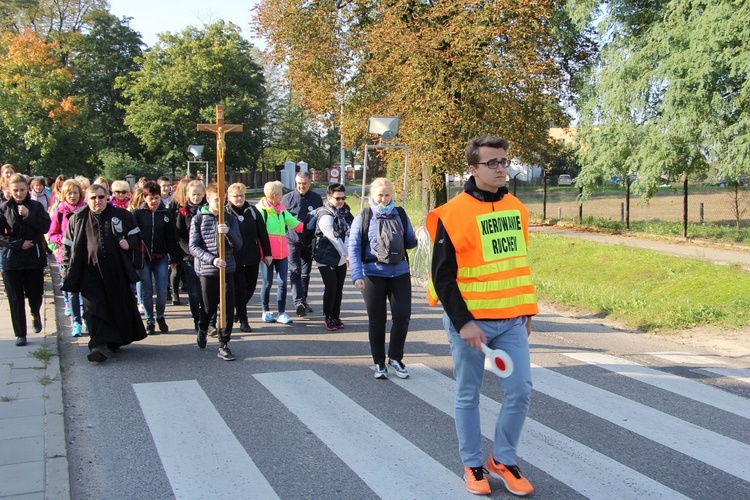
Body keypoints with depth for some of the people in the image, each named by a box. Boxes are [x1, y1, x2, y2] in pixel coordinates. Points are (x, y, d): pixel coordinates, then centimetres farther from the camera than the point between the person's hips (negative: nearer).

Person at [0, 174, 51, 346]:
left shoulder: (36, 206, 1)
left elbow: (45, 227, -10)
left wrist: (28, 215, -19)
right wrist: (18, 244, -13)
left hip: (34, 258, 0)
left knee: (35, 294, 6)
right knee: (15, 299, 4)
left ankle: (36, 315, 39)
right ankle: (20, 334, 14)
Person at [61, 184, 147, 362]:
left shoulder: (121, 215, 5)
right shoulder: (77, 219, 6)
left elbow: (135, 234, 14)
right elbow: (68, 246, 10)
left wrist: (129, 243, -9)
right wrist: (68, 271, 3)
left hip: (117, 271, 1)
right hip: (91, 272, -1)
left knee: (120, 305, 10)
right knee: (95, 308, -8)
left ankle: (115, 341, 28)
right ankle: (99, 346, -12)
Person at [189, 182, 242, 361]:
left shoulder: (230, 219, 4)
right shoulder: (198, 219, -1)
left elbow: (238, 244, -1)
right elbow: (193, 247, -6)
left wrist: (228, 232, -21)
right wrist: (212, 259, -20)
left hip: (227, 269, 2)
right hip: (207, 271, -1)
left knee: (228, 309, -2)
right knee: (210, 307, 9)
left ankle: (223, 345, 9)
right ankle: (203, 329, 41)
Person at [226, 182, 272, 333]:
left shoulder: (252, 211, 4)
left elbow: (262, 233, 5)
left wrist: (267, 253, 3)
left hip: (252, 258, 3)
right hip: (234, 259, -3)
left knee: (250, 288, 12)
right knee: (240, 289, -1)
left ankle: (239, 311, 37)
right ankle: (243, 320, 11)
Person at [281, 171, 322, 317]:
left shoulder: (317, 199, 3)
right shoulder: (287, 198, -2)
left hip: (309, 242, 3)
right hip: (292, 241, -3)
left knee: (306, 272, 12)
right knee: (295, 271, -13)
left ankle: (303, 300, 25)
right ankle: (298, 301, -21)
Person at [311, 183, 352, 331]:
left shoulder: (344, 212, 7)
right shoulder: (325, 216, -17)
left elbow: (350, 233, 13)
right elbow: (334, 239, -18)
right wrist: (347, 254, -13)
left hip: (341, 259, 7)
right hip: (326, 259, -7)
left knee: (339, 289, 7)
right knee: (331, 288, -6)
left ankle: (336, 317, 18)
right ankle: (328, 318, 8)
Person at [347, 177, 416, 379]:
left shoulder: (400, 214, 8)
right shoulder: (363, 217, 0)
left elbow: (409, 242, 14)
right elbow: (353, 246, -4)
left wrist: (418, 238, -10)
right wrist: (356, 275, -14)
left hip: (400, 273, 2)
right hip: (373, 274, -2)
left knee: (403, 315, -2)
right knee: (377, 320, 5)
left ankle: (395, 358, 19)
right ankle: (379, 363, 20)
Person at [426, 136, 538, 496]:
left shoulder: (516, 208, 7)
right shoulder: (453, 213, -12)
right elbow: (442, 275, -13)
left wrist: (527, 310, 17)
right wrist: (462, 322, -17)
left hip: (512, 321, 5)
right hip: (470, 320, -5)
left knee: (520, 392, 4)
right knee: (468, 395, 8)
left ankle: (503, 461, 23)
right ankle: (473, 465, 25)